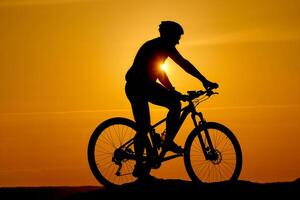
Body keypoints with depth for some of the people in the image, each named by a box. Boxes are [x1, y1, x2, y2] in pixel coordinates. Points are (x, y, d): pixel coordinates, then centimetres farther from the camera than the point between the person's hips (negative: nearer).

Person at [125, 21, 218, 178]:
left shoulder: (152, 46, 28)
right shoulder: (163, 45, -1)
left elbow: (158, 73, 33)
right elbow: (184, 64, -7)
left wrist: (172, 91, 30)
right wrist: (204, 81, -7)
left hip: (132, 88, 10)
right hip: (143, 85, -10)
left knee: (142, 128, 12)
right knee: (175, 104, -13)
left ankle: (139, 167, 13)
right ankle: (168, 142, -13)